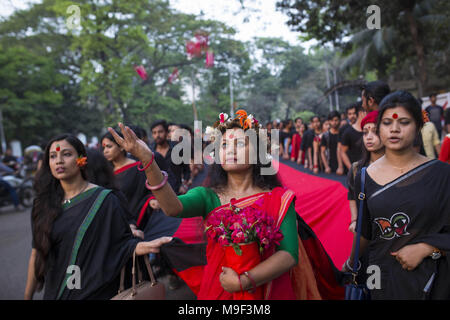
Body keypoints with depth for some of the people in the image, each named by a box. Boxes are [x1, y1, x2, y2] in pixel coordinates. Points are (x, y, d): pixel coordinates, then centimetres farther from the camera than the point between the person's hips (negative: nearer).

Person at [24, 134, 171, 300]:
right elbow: (37, 252, 5)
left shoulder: (103, 199, -12)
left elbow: (121, 243, -12)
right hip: (54, 292, 4)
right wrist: (28, 295, 6)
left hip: (95, 292, -4)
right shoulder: (44, 203, 1)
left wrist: (145, 246, -32)